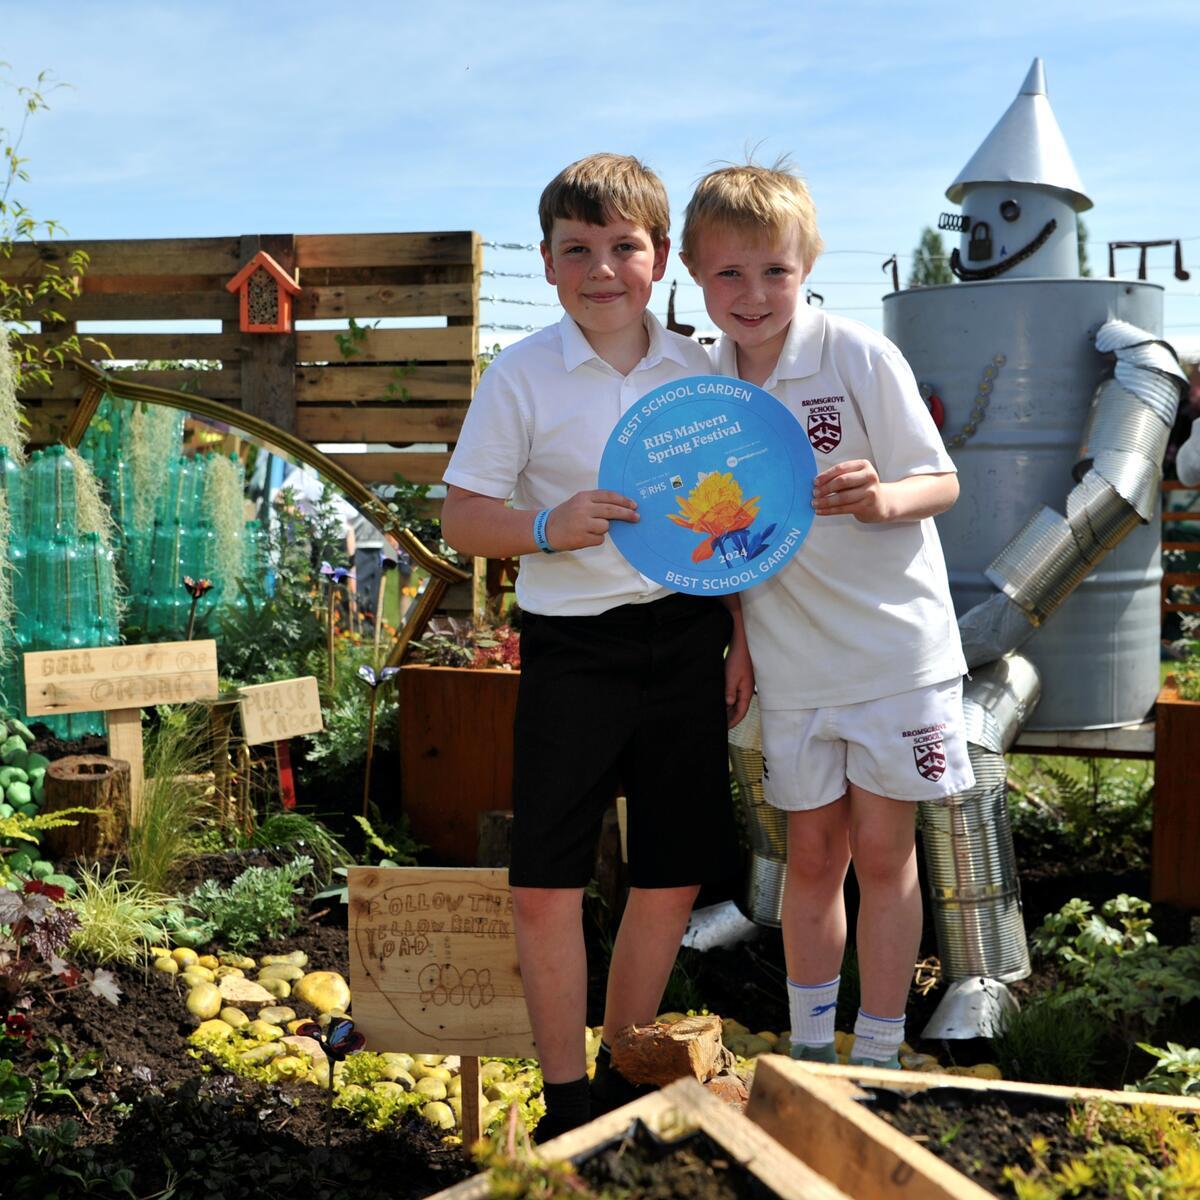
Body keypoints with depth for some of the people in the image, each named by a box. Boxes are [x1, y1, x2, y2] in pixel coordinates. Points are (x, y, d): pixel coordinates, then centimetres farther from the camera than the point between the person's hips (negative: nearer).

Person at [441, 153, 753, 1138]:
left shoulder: (697, 372, 6)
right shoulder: (523, 376, -4)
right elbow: (461, 518, -5)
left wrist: (742, 638, 8)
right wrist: (549, 527, -23)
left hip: (685, 639, 3)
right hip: (572, 648, -3)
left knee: (673, 876, 9)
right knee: (544, 886, -3)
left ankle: (624, 1073, 31)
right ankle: (565, 1100, 17)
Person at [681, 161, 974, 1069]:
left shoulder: (859, 356, -11)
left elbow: (940, 481, -9)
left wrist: (883, 497, -31)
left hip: (893, 644, -3)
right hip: (790, 660, 3)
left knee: (881, 852, 5)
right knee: (812, 855, 12)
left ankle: (880, 1058, 20)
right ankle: (809, 1049, 28)